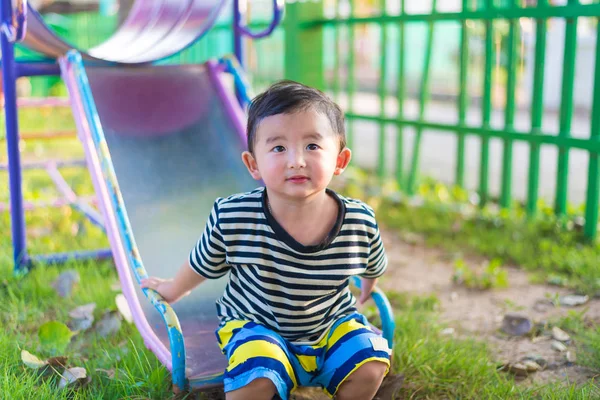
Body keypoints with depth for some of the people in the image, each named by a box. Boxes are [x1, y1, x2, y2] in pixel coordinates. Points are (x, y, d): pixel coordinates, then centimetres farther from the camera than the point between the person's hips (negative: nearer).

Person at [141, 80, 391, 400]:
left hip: (332, 322, 2)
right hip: (257, 325, -2)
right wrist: (174, 289, 16)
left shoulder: (361, 222, -20)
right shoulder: (231, 218, -26)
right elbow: (203, 265, -1)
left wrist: (367, 291, 25)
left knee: (370, 368, -18)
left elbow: (373, 267, 6)